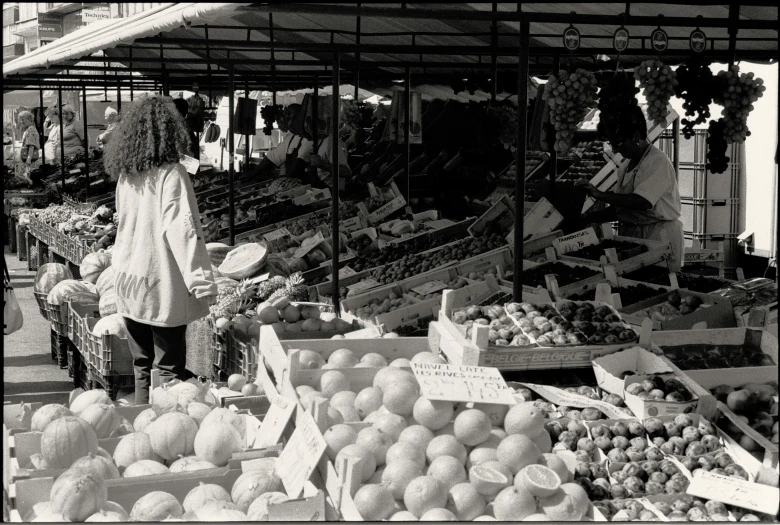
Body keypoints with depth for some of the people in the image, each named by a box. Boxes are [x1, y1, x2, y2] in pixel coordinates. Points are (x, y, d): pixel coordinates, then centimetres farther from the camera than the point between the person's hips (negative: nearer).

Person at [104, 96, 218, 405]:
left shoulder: (126, 175, 6)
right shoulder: (171, 174, -14)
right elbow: (182, 229, -21)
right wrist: (202, 279, -22)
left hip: (128, 284, 7)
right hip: (162, 286, -7)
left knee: (142, 366, 15)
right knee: (169, 369, 1)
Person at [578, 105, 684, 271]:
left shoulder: (658, 161, -12)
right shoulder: (628, 168, 13)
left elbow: (643, 202, -25)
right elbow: (618, 210, 15)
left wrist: (601, 195, -25)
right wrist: (586, 219, 2)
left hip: (659, 239, -7)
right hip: (632, 236, 7)